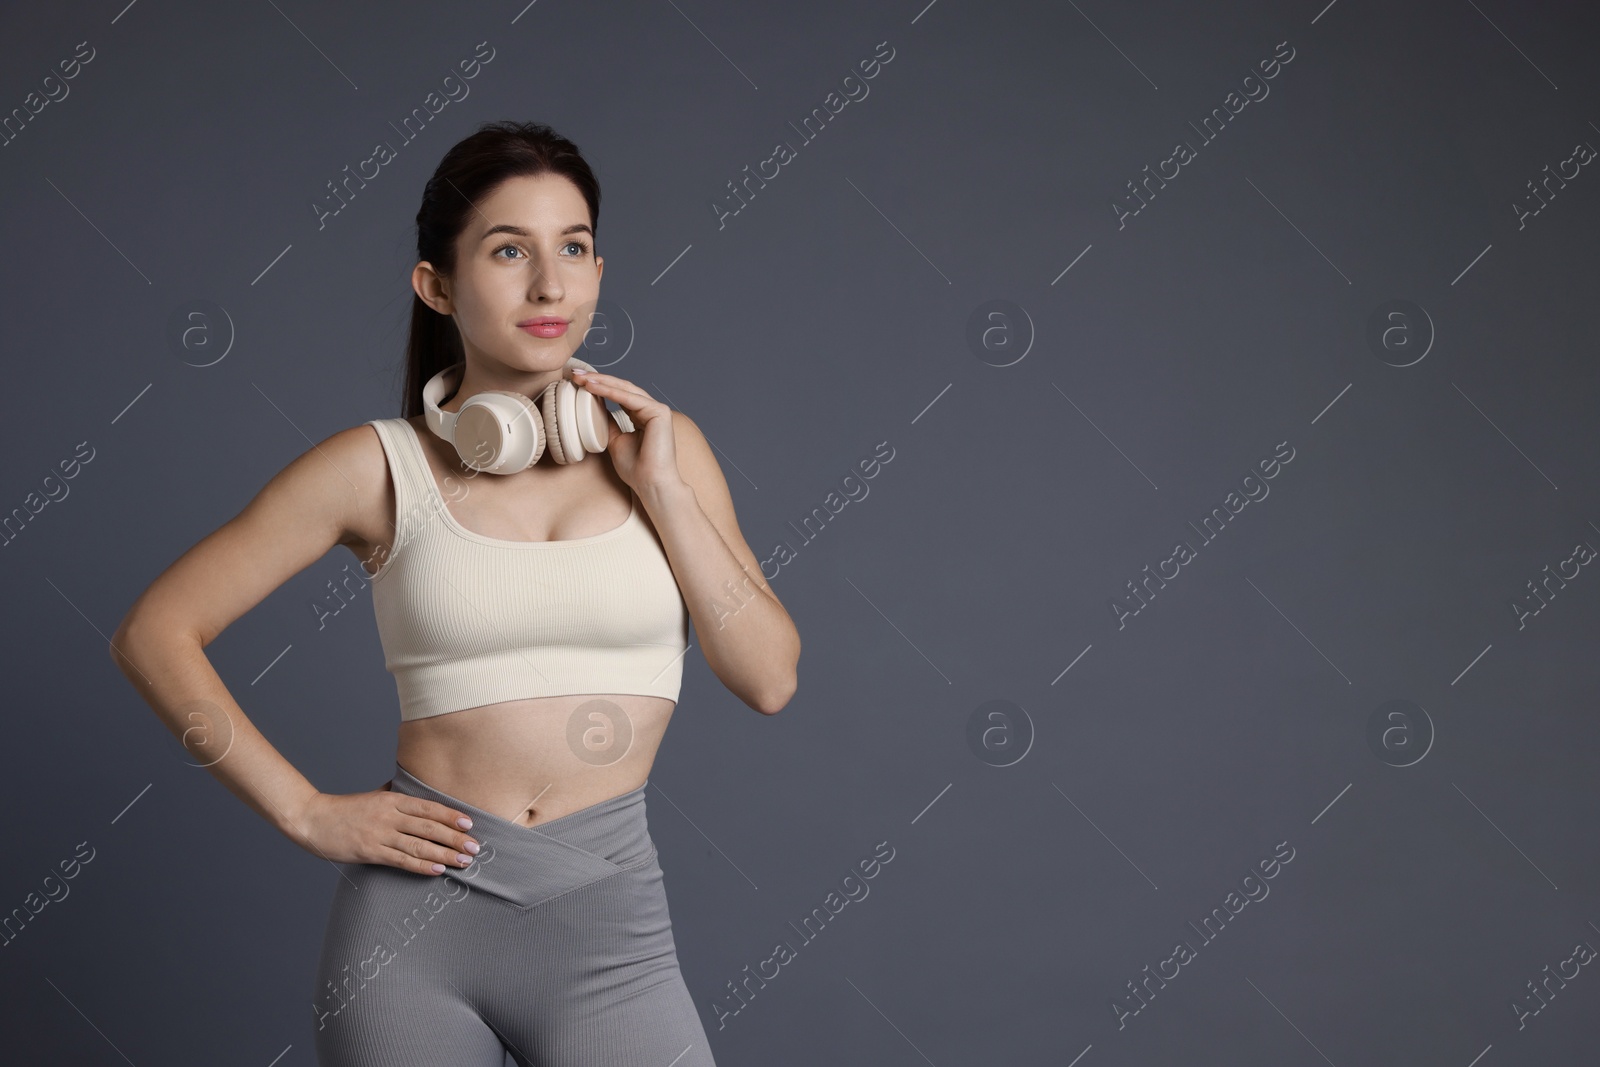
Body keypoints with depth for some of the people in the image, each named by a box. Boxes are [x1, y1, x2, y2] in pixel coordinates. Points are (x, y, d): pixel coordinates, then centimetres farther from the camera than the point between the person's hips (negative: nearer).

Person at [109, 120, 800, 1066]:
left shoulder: (658, 446, 4)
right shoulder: (380, 467, -2)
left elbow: (770, 678, -1)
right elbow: (156, 633, 0)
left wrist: (662, 489, -7)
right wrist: (307, 812, -4)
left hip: (608, 917, 1)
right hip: (415, 913, -1)